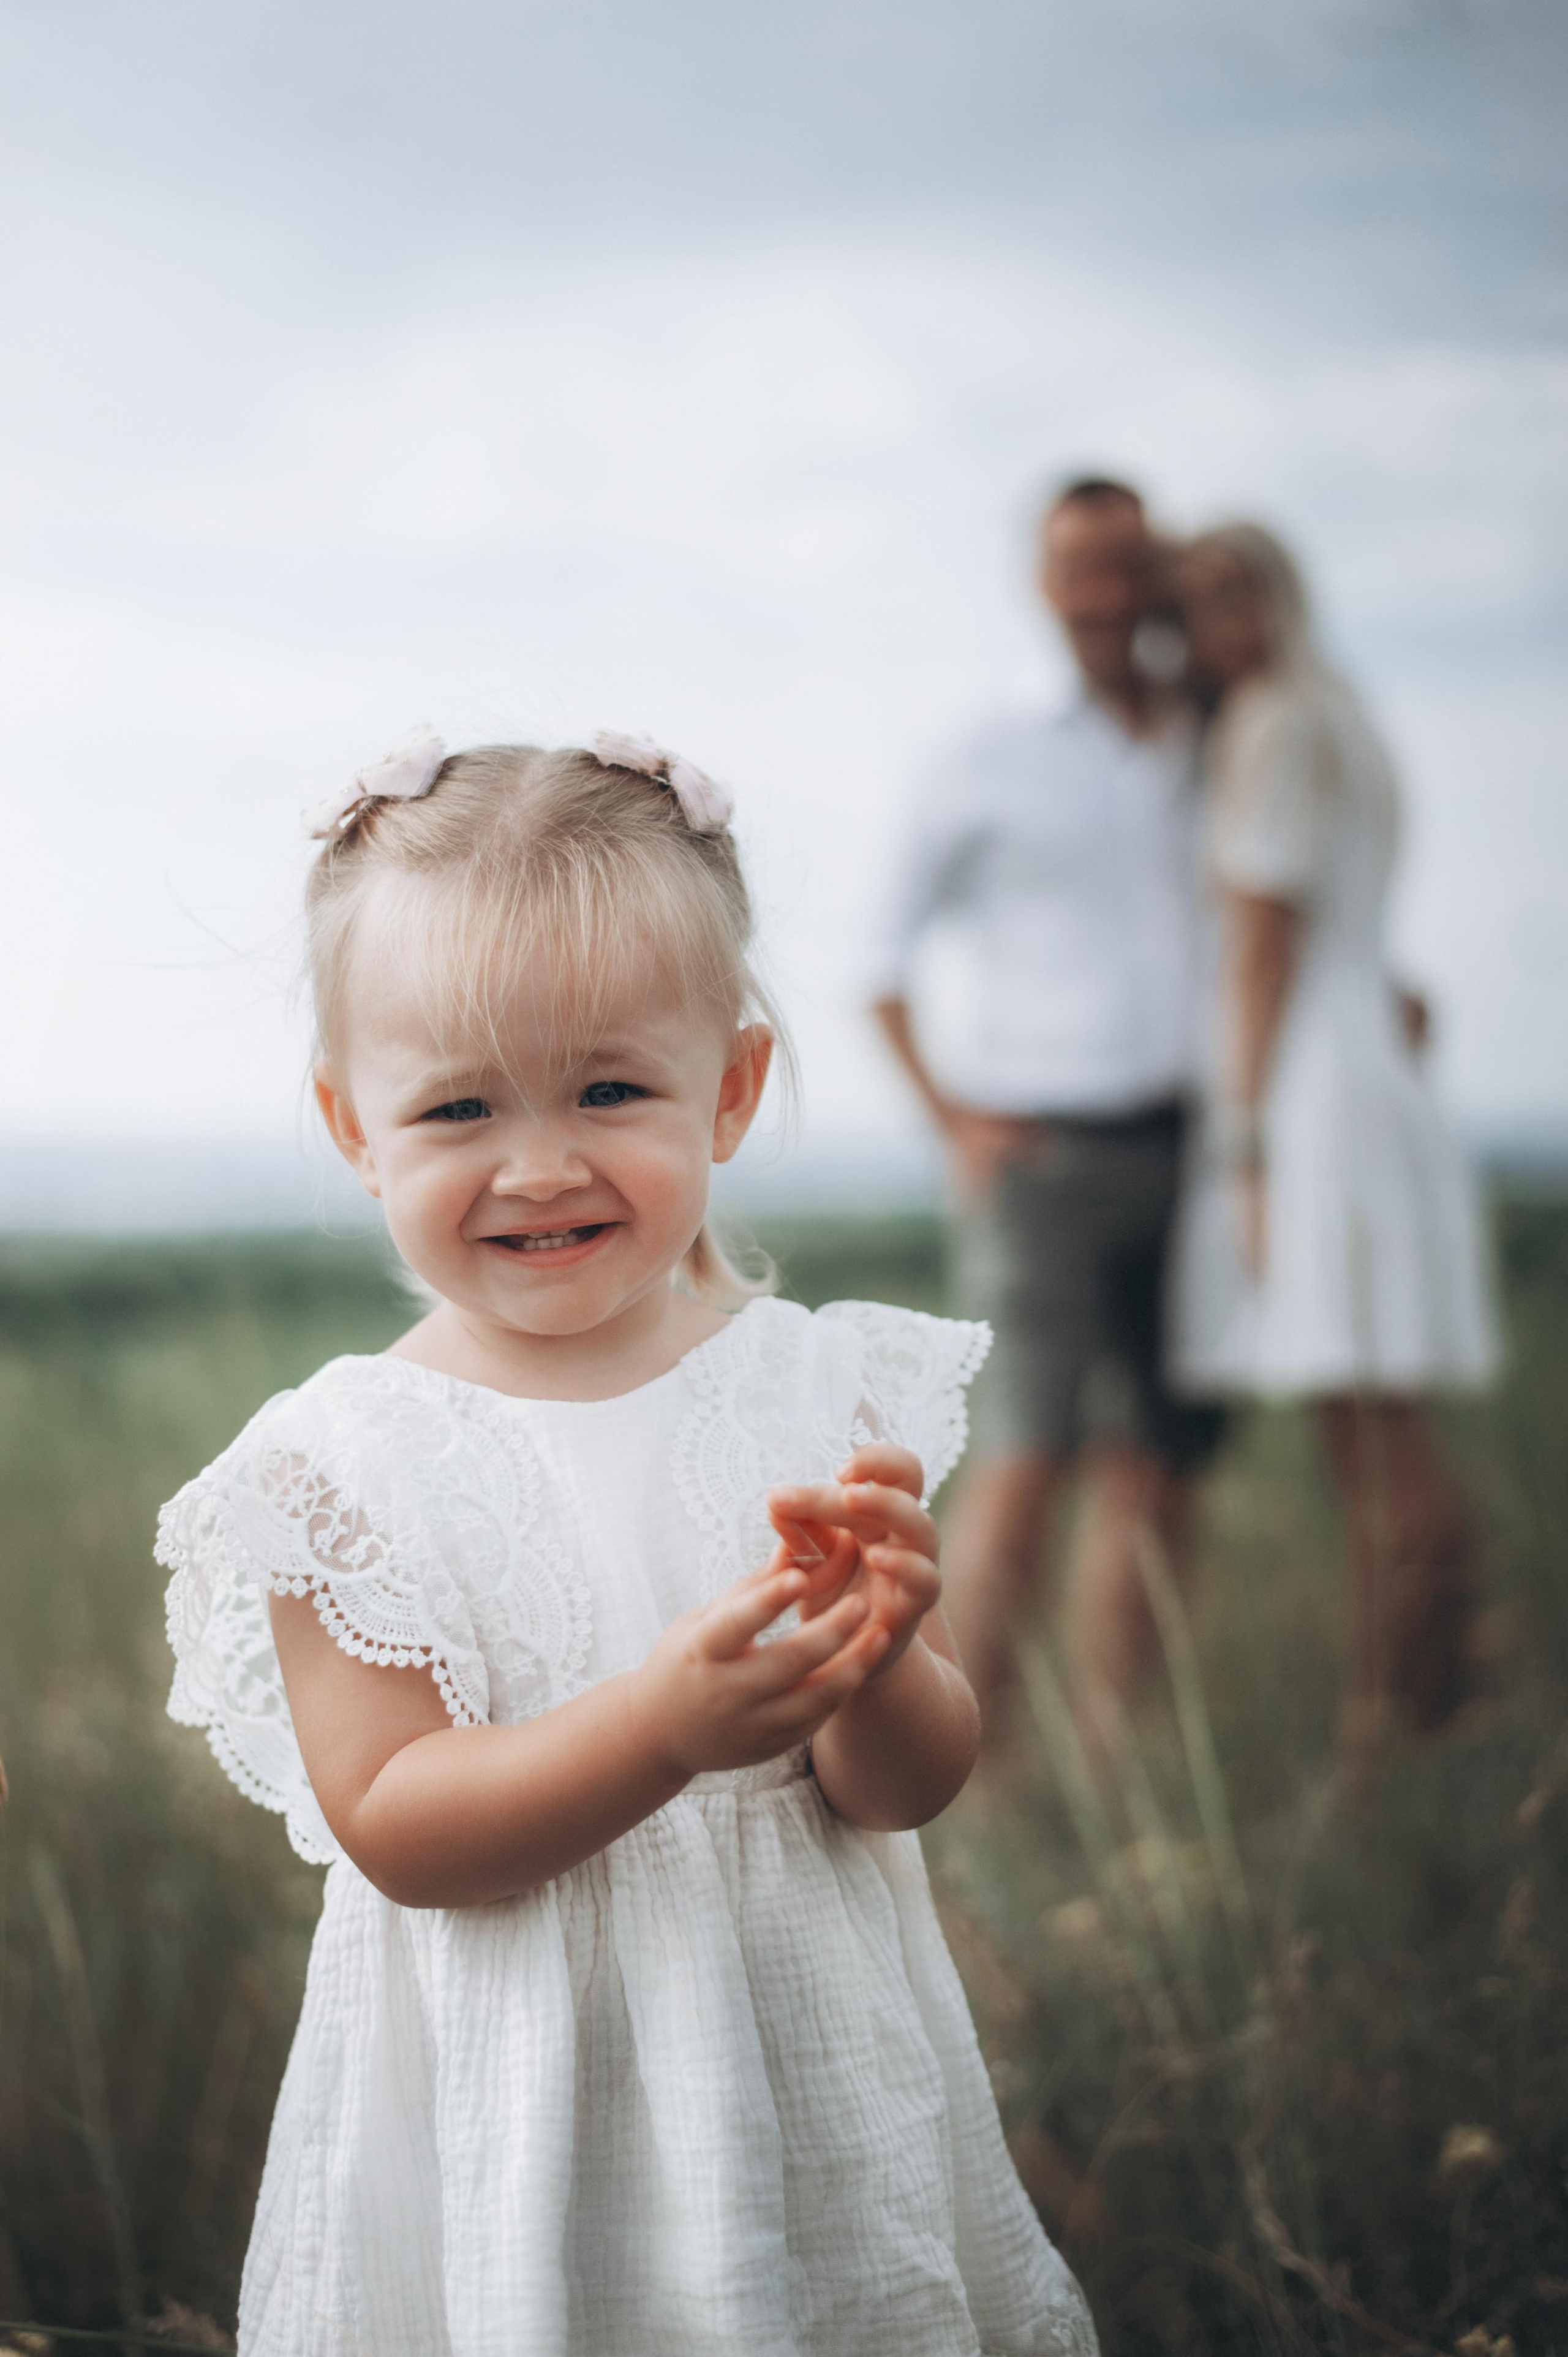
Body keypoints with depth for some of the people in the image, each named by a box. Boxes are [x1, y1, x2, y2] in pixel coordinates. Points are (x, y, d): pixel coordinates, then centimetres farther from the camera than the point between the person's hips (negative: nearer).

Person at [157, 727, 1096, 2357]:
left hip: (811, 2074, 3)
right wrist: (665, 1724, -29)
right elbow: (392, 1828, -16)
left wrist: (875, 1669, -25)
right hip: (509, 2120, -2)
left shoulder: (821, 1394, -5)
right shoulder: (348, 1465, -11)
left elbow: (911, 1790, -4)